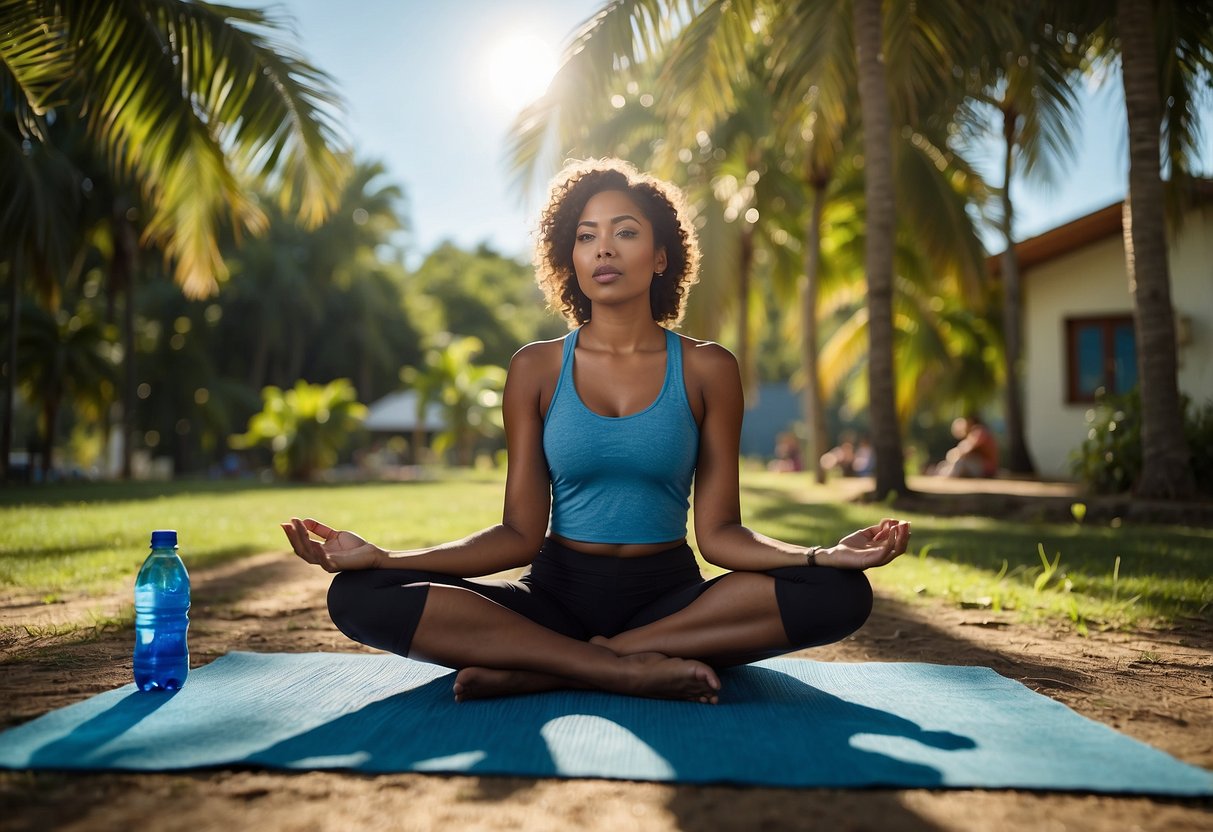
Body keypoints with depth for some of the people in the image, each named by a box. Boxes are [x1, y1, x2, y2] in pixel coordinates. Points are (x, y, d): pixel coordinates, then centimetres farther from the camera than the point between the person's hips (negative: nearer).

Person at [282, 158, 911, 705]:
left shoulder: (706, 370, 1)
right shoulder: (536, 369, 3)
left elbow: (718, 532, -3)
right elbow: (521, 533, -2)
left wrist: (828, 554, -21)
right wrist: (381, 556, -14)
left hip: (669, 595, 0)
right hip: (557, 592, 0)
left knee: (841, 594, -28)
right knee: (359, 597, -22)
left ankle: (538, 671, -26)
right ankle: (635, 670, -28)